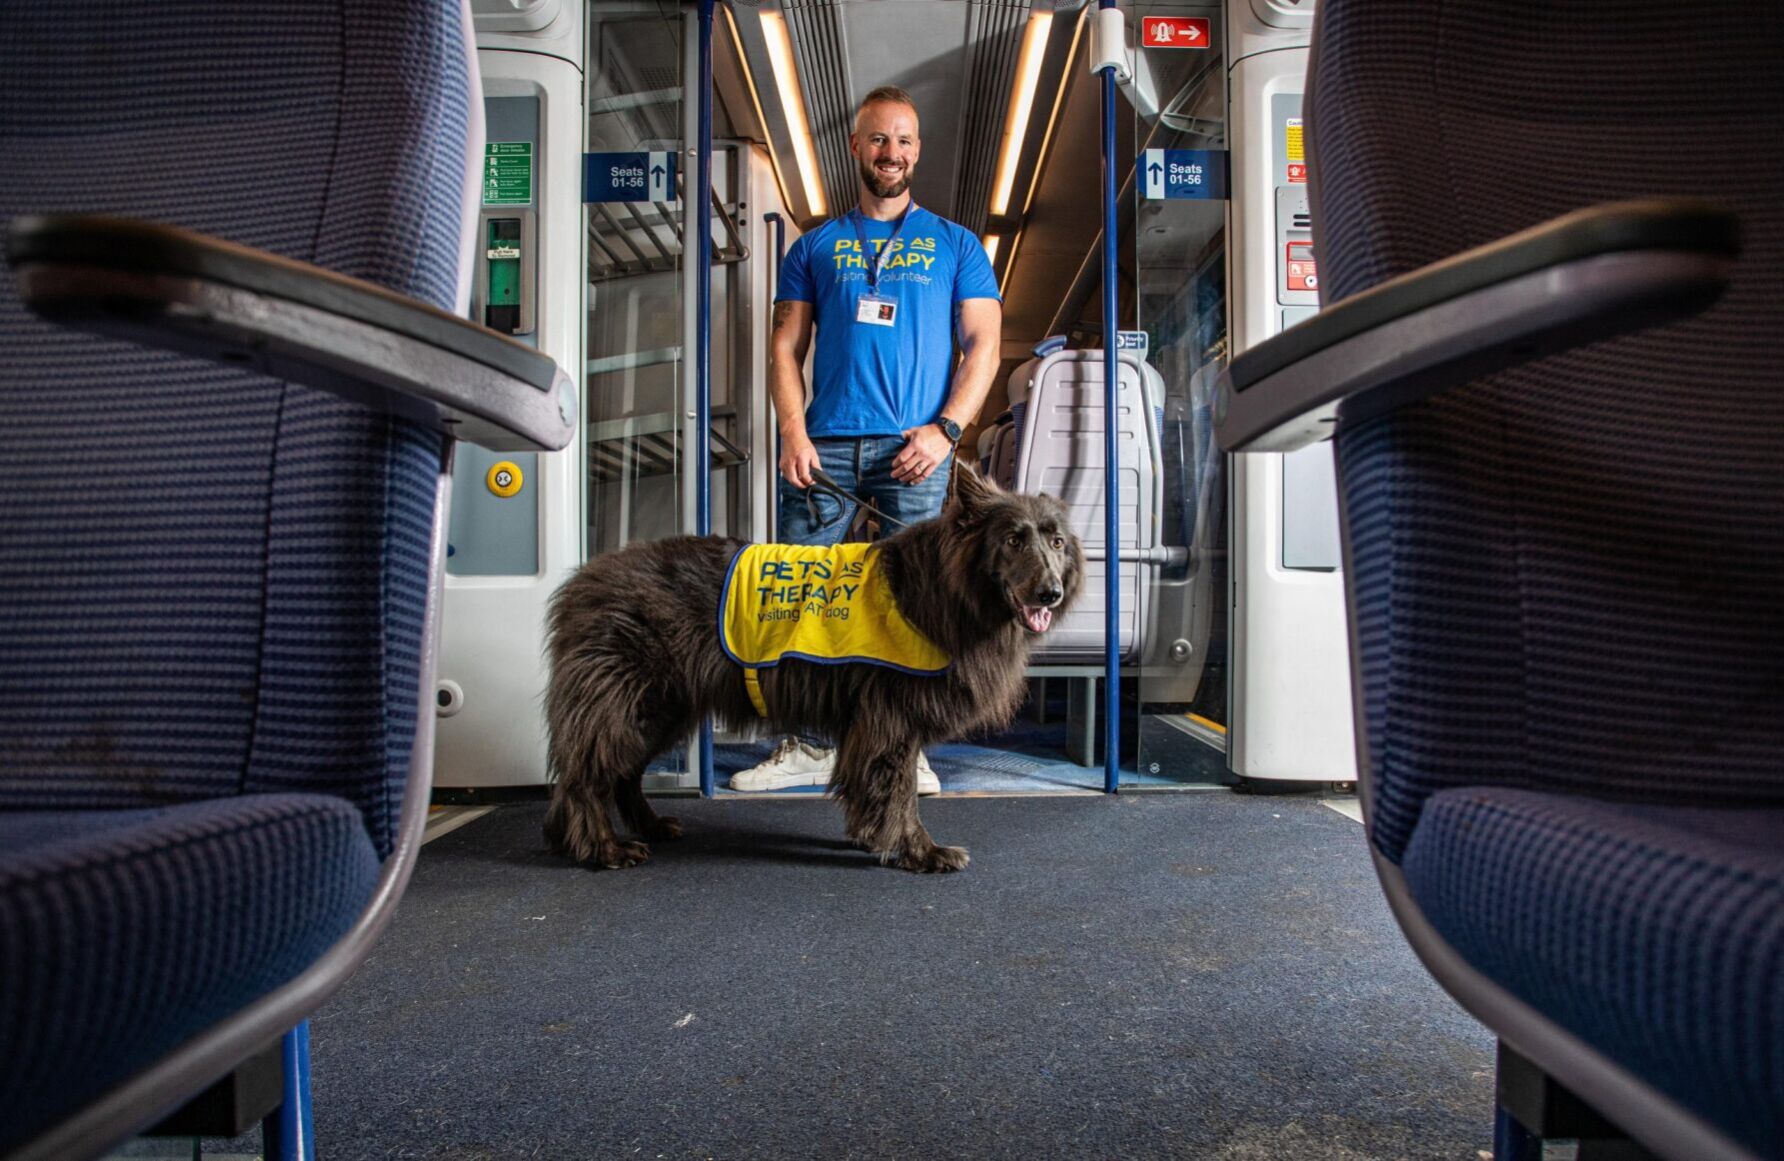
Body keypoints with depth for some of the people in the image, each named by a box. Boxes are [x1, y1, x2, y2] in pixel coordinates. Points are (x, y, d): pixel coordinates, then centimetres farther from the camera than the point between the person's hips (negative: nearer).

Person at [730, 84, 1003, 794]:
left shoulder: (955, 245, 16)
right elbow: (786, 349, 13)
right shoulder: (816, 247, 19)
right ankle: (807, 746, 7)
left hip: (914, 449, -1)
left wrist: (945, 428, -8)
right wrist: (794, 434, -3)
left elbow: (983, 345, 7)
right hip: (825, 446, 2)